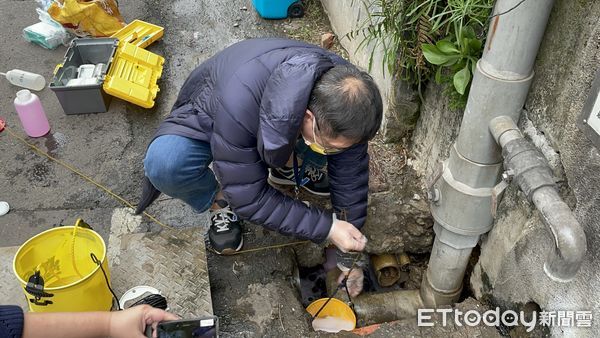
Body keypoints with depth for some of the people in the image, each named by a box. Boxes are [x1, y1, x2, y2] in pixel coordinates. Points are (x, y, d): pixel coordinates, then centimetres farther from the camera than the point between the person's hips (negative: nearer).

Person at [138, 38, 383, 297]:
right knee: (165, 161, -37)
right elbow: (250, 198, -33)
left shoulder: (339, 87, -28)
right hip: (209, 120, -3)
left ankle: (287, 166, 7)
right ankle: (220, 204, -5)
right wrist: (327, 227, -34)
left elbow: (350, 178, -16)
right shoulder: (240, 104, -44)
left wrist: (349, 256, -10)